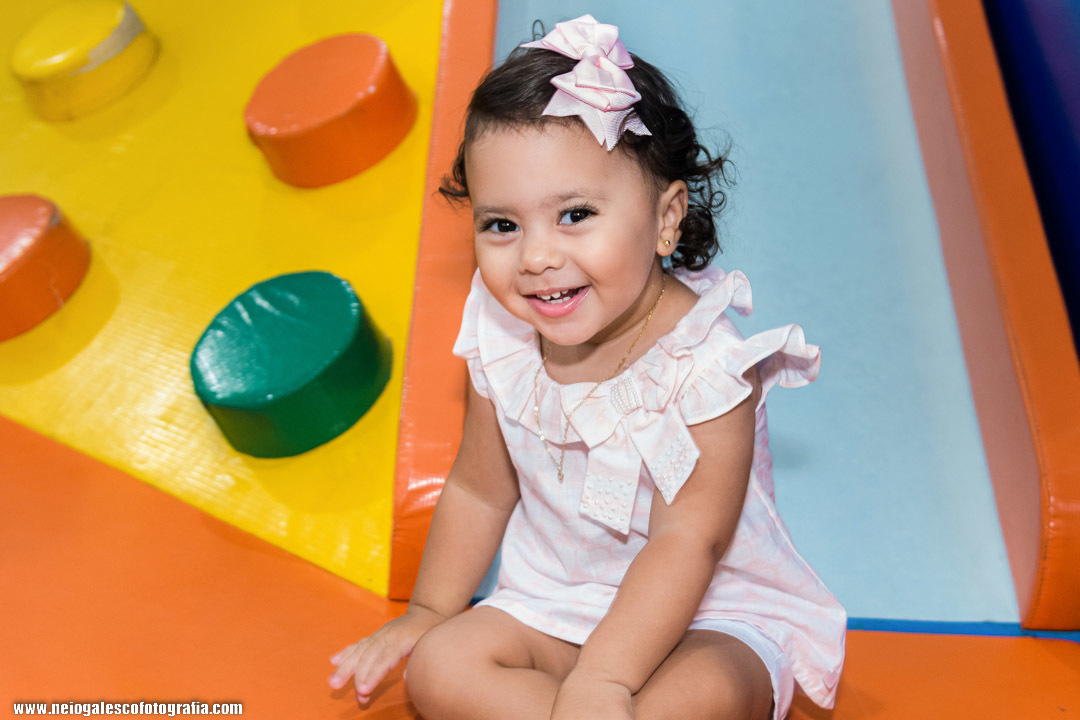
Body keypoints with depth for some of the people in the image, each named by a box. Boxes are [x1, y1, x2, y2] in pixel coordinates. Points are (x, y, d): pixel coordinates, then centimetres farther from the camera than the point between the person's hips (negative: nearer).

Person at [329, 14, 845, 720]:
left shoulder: (704, 363, -24)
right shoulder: (503, 343, -8)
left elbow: (687, 544, -26)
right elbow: (479, 491, 6)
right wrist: (428, 612, 10)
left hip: (709, 617, -4)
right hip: (554, 604, 5)